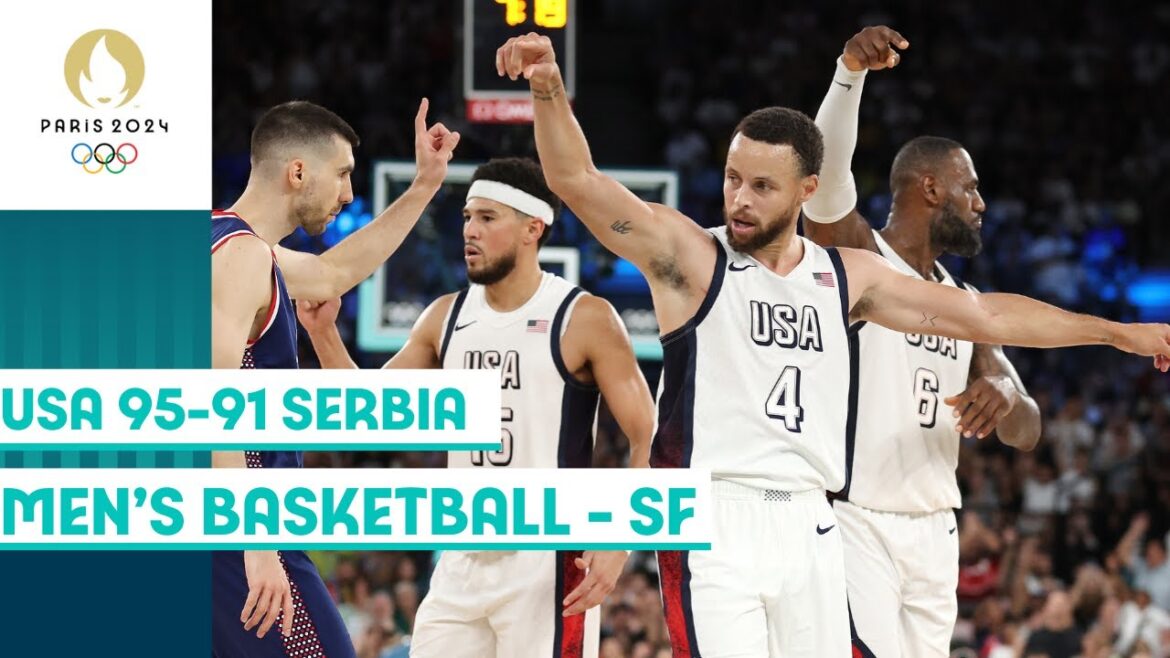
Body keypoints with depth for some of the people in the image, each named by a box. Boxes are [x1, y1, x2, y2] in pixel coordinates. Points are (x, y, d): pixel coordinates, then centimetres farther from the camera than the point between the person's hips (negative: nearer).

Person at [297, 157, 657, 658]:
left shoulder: (585, 320, -8)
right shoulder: (447, 317, 10)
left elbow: (649, 440, -9)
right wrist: (323, 334, -2)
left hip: (550, 559, -6)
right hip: (465, 559, 6)